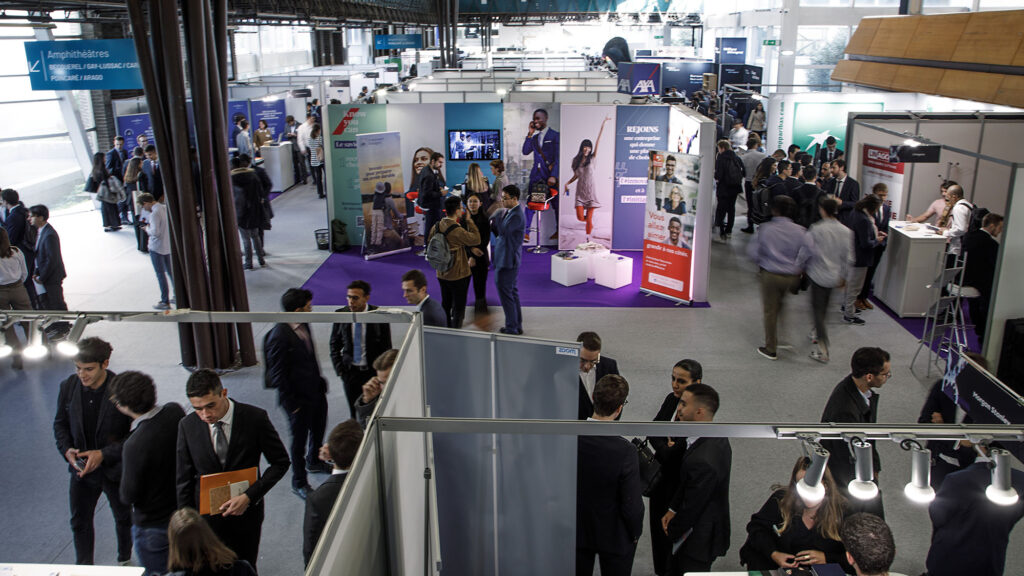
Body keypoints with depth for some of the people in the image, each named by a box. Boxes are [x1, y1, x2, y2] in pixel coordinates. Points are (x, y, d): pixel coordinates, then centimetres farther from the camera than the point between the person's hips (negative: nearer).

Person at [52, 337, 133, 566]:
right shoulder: (68, 387, -9)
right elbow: (60, 423, 5)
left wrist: (103, 454, -23)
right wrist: (67, 449, -12)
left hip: (115, 468, -3)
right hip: (81, 468, 3)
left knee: (124, 519, 19)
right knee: (80, 522, 16)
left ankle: (125, 560, 44)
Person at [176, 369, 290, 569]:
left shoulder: (255, 418, -15)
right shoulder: (187, 426, -9)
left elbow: (281, 462, -7)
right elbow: (184, 480, 1)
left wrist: (249, 496, -16)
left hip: (246, 514, -1)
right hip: (206, 517, 1)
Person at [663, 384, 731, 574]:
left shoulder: (703, 461, -37)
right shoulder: (717, 436, -7)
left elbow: (692, 508, -24)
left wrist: (673, 532, -7)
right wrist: (673, 510, 5)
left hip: (699, 539, -8)